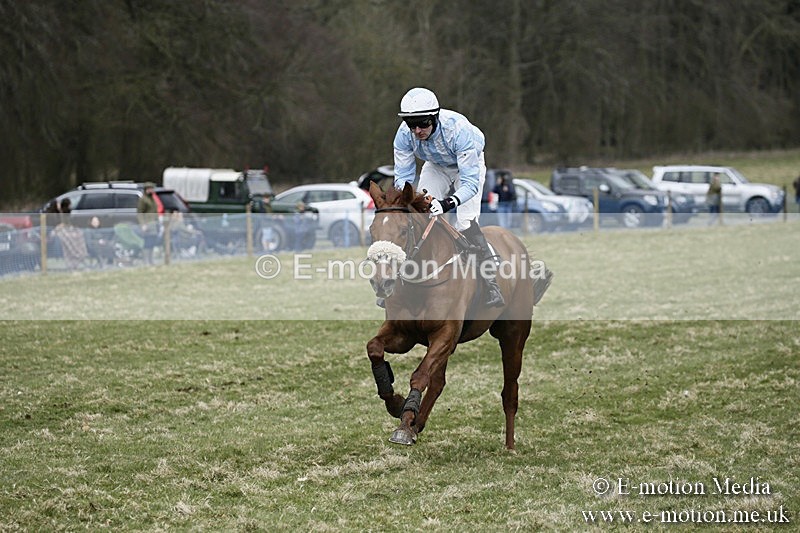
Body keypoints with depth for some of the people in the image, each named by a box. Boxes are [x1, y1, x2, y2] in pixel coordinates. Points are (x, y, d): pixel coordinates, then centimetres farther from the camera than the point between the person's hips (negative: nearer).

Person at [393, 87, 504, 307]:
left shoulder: (458, 129, -42)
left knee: (466, 224, -21)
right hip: (436, 166, 4)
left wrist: (449, 202, -60)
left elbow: (470, 181, -42)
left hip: (469, 163, -4)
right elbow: (402, 175, -20)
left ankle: (492, 286, -16)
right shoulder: (404, 134, -29)